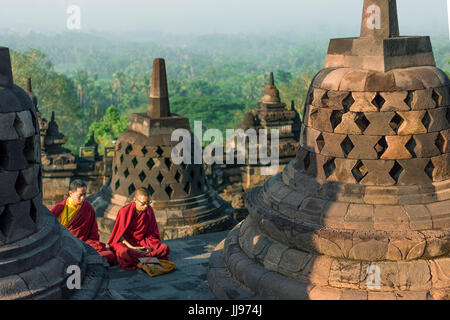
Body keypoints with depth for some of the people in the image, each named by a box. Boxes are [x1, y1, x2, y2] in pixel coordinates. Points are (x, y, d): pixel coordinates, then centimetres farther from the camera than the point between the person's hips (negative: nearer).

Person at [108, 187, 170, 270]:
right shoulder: (124, 211, -11)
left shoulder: (149, 210, 0)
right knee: (124, 252, -40)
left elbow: (152, 232, 8)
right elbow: (120, 234, -7)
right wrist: (131, 247, -19)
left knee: (165, 248, -21)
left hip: (143, 242, 4)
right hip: (126, 242, -4)